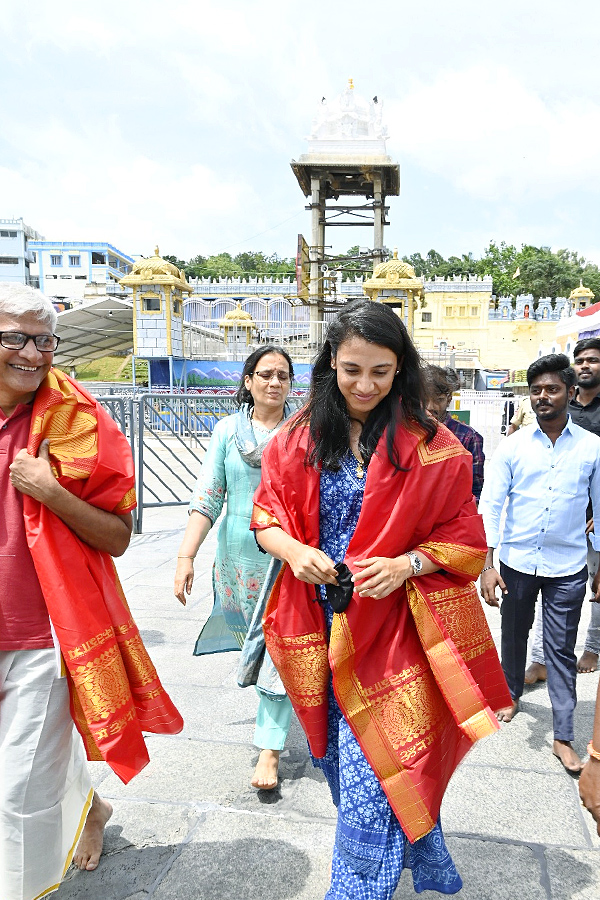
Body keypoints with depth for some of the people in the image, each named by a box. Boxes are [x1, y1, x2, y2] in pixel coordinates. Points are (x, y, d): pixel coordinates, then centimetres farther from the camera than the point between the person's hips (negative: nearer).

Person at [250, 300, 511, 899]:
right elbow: (265, 517, 5)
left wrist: (405, 564, -20)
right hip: (320, 625, 4)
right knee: (339, 761, 21)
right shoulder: (298, 439, 0)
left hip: (389, 632, -4)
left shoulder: (432, 448, -8)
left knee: (370, 780, -1)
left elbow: (463, 539, -3)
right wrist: (293, 550, -16)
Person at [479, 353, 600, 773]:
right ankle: (512, 693, 44)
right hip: (517, 562, 1)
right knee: (514, 634, 19)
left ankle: (563, 737, 19)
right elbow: (490, 506, -7)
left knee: (562, 651, 7)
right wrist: (487, 565, -13)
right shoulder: (512, 446, -5)